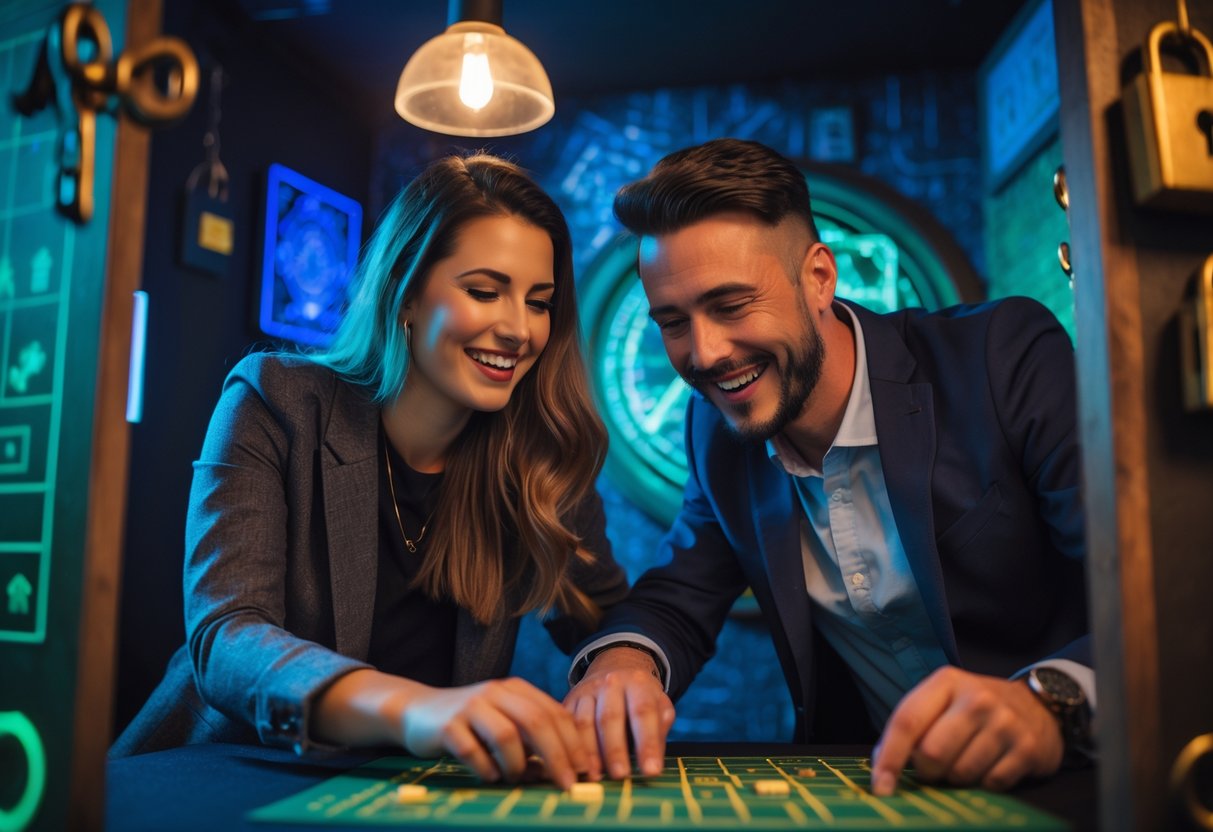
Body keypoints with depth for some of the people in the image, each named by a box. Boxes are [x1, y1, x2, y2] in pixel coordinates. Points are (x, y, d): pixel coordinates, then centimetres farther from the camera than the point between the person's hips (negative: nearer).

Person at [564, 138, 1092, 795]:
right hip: (863, 787, 3)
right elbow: (676, 603, 3)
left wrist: (1048, 703, -39)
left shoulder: (1010, 359, -16)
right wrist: (621, 660, -19)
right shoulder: (717, 430, 0)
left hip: (1064, 781, -2)